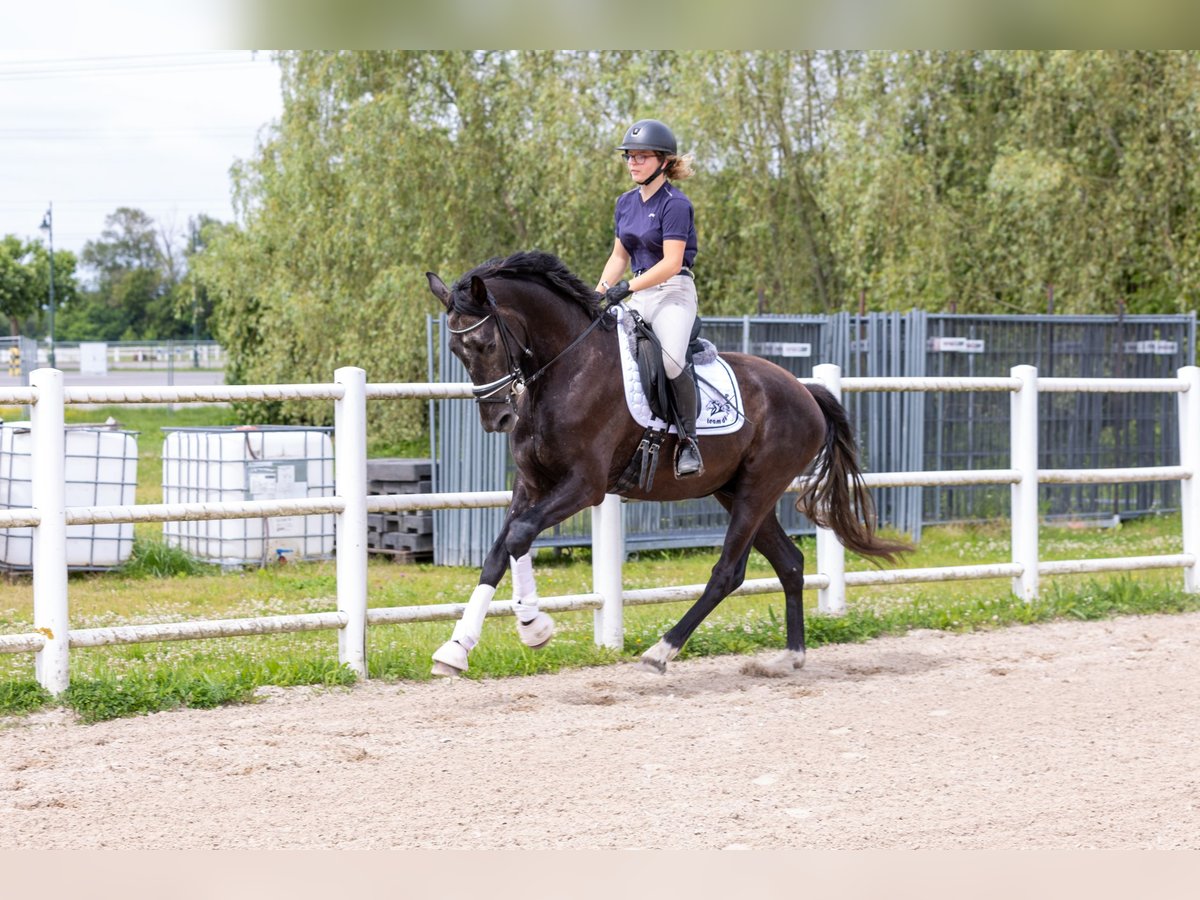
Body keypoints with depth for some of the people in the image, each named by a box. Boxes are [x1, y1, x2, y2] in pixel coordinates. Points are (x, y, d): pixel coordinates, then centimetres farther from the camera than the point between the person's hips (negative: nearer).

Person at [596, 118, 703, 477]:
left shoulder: (675, 204, -11)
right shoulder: (626, 202, 12)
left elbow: (671, 263, -18)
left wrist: (628, 287, -25)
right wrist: (599, 293, 4)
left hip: (673, 292, -8)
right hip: (638, 296, 8)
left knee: (670, 361, -30)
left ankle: (688, 440, -15)